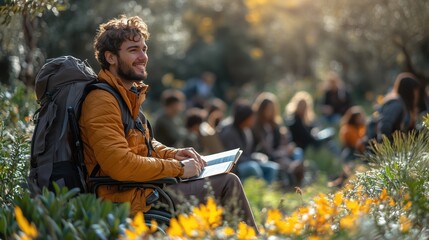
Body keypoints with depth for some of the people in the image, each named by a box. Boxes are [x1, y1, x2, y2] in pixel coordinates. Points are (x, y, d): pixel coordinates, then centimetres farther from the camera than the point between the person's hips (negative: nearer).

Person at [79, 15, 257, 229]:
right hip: (130, 199, -11)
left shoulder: (129, 94, 14)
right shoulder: (102, 102, -18)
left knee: (226, 180, 14)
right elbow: (120, 165, -26)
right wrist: (178, 168, -17)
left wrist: (174, 154, 5)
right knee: (227, 184, -10)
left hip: (143, 186, 11)